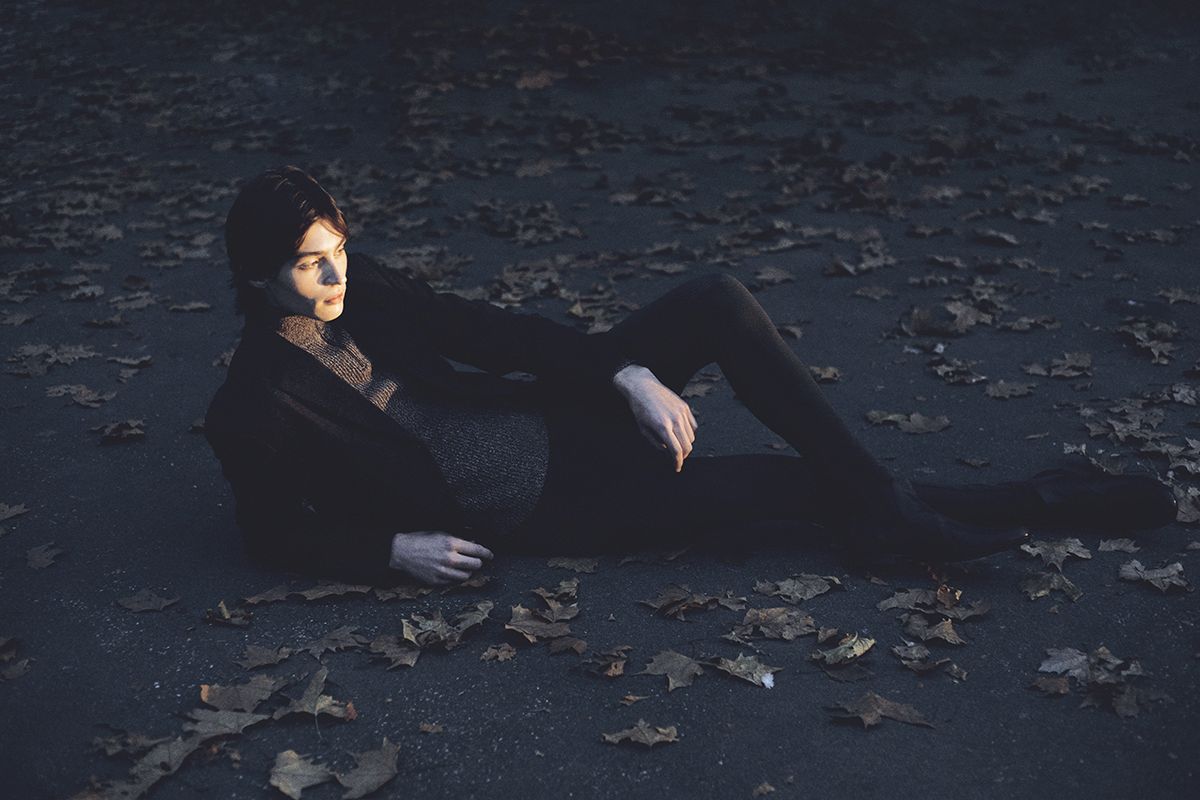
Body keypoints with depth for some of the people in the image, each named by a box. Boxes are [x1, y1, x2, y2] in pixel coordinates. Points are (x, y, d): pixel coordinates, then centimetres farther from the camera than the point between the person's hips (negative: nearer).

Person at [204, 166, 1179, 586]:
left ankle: (881, 505, -3)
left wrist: (627, 374, -9)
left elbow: (484, 328, 1)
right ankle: (1031, 504, 4)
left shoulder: (363, 288, 0)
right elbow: (275, 533, -4)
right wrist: (394, 546, -19)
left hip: (546, 412, 6)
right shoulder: (254, 410, -13)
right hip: (534, 504, -6)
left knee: (722, 301, -16)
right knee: (800, 485, -13)